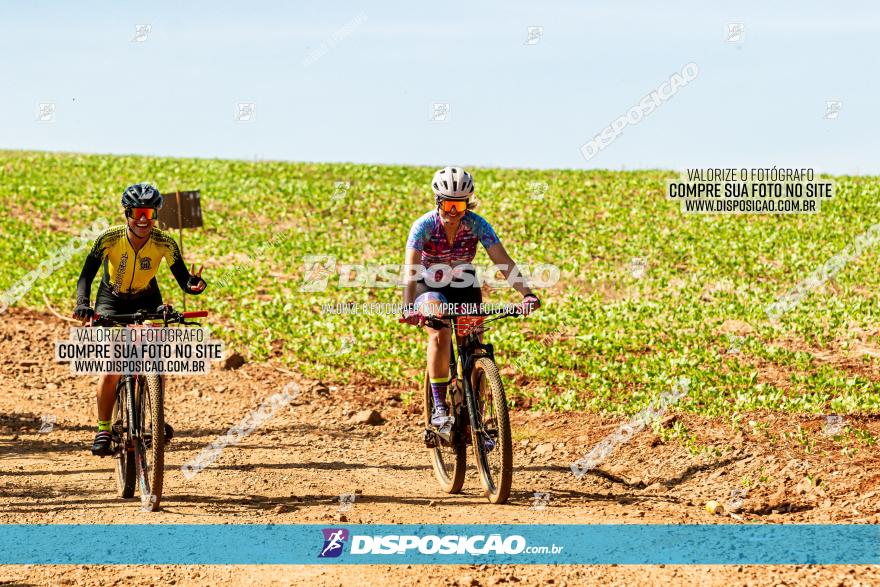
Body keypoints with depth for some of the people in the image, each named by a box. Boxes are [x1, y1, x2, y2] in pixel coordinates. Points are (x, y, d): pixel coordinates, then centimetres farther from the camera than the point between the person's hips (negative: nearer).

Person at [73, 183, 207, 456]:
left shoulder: (164, 243, -25)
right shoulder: (109, 238, -28)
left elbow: (182, 279, -23)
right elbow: (86, 275, -29)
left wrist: (193, 284, -48)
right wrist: (82, 304, -47)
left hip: (147, 300, 1)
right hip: (112, 301, -1)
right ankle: (103, 430, -1)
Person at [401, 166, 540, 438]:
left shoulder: (477, 225, -21)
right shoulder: (424, 226, -26)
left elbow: (503, 261, -28)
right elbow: (411, 270, -36)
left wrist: (526, 293, -43)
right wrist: (409, 307, -53)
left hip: (465, 286, 3)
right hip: (430, 287, -3)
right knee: (440, 333, -31)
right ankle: (439, 408, -26)